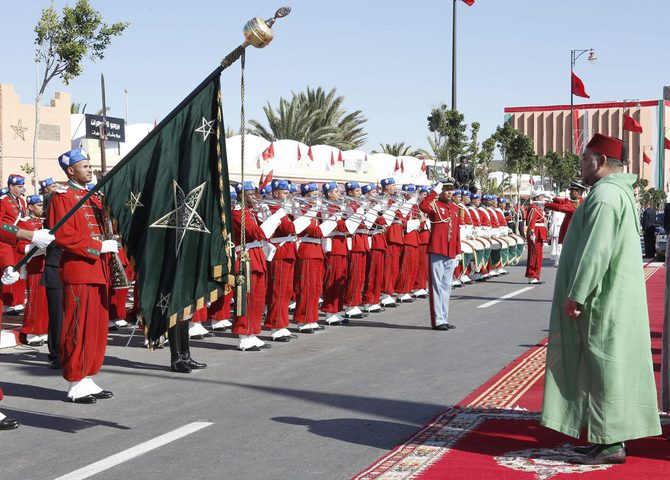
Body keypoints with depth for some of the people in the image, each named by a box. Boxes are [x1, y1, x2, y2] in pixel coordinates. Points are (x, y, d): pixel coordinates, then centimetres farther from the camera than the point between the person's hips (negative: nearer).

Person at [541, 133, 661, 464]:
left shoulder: (605, 195, -17)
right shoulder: (618, 192, 17)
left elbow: (595, 251, -23)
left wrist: (575, 295, -19)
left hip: (603, 301, -10)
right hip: (611, 297, 10)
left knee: (605, 368, -5)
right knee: (608, 367, 13)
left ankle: (611, 444, 1)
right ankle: (608, 438, 20)